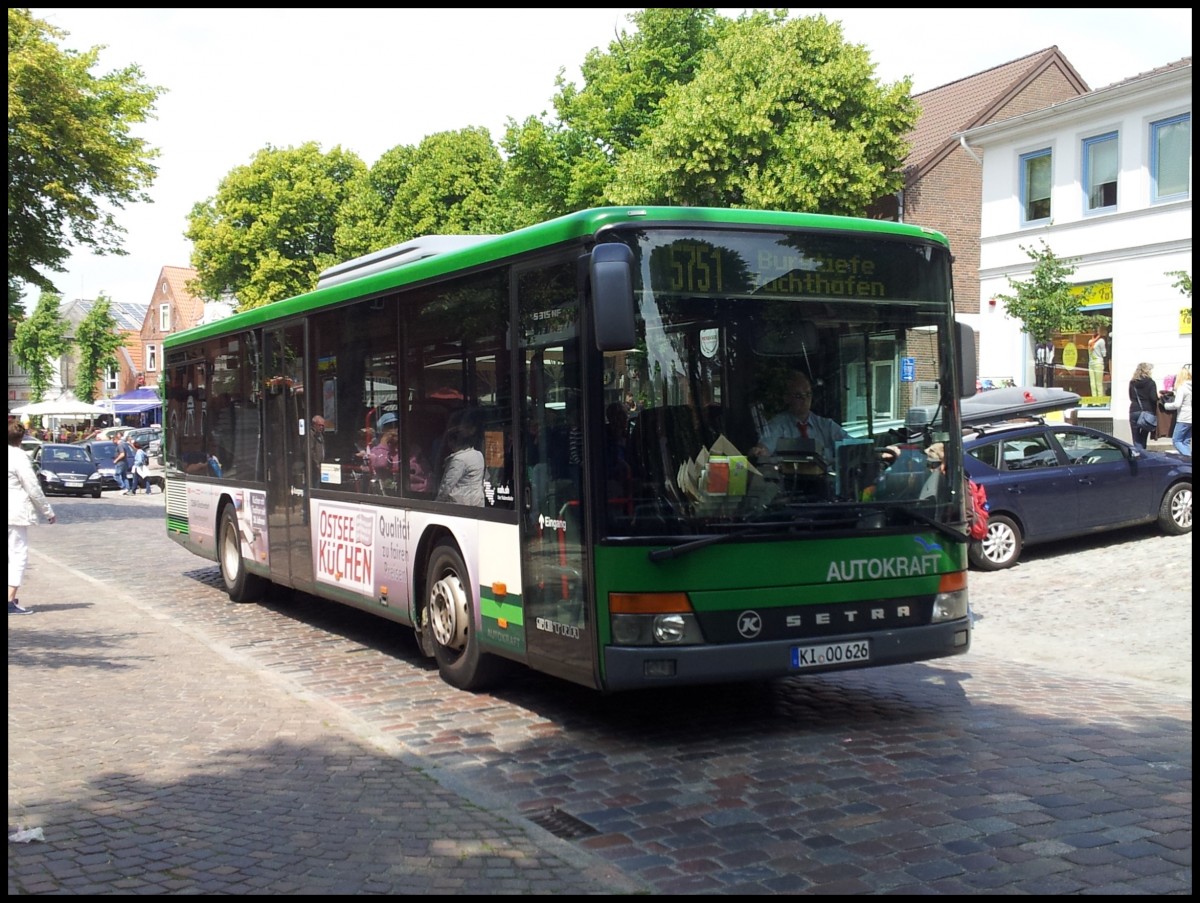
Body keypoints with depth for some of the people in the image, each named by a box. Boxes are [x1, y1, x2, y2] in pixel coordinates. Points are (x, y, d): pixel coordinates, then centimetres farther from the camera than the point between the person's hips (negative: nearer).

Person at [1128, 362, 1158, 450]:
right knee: (1143, 438, 8)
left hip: (1134, 411, 2)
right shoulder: (1150, 382, -5)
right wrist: (1159, 396, 8)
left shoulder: (1132, 382, 8)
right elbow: (1154, 398, -11)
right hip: (1147, 412, -2)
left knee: (1136, 439, 3)